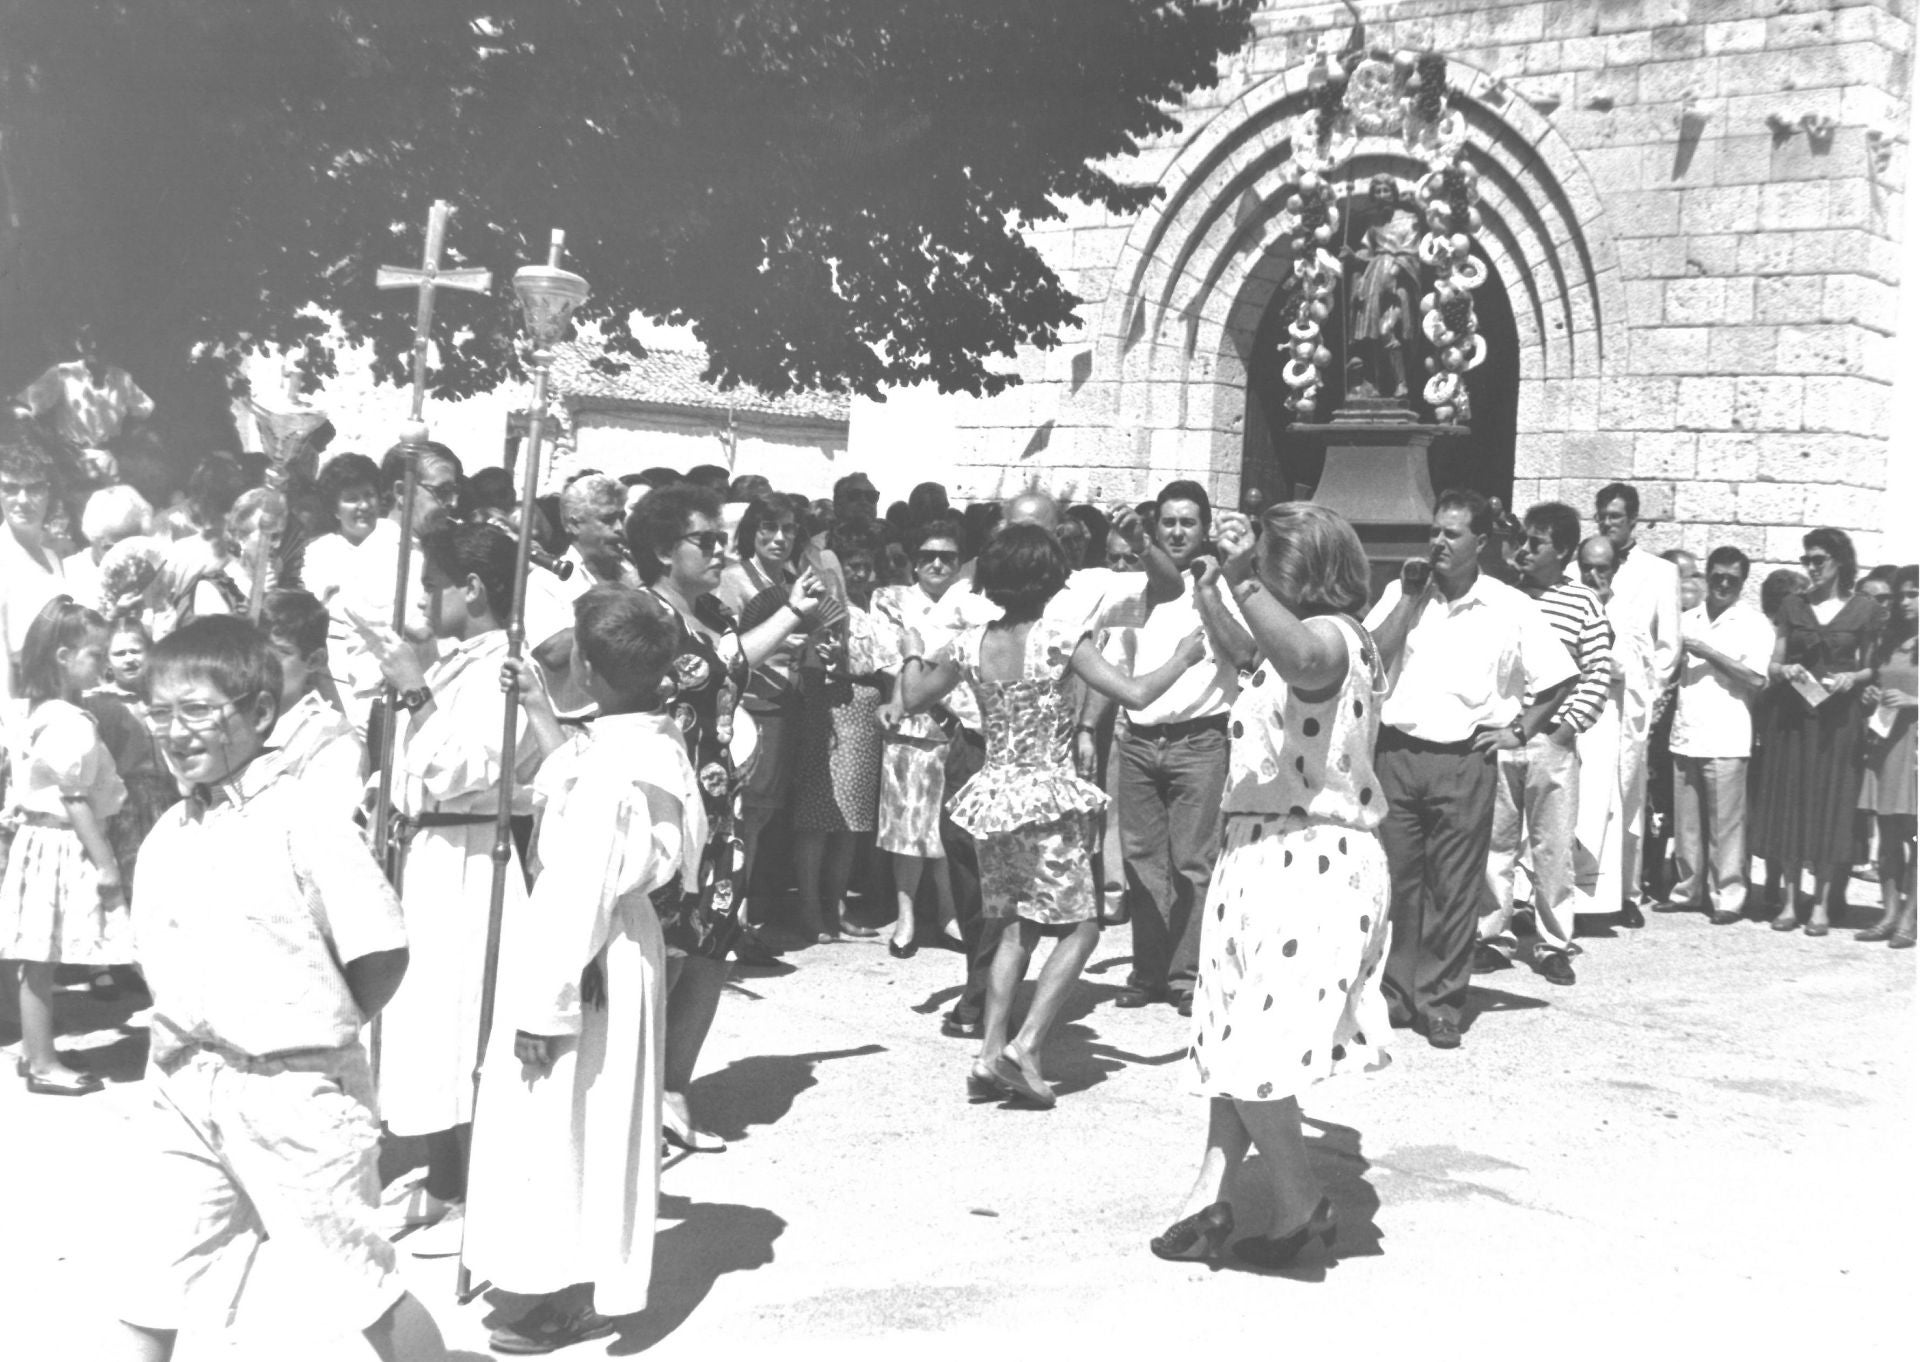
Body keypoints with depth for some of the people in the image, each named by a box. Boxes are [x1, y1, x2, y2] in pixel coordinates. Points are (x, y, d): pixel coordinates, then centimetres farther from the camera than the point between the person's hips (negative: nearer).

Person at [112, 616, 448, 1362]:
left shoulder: (304, 823, -13)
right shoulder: (164, 840, 7)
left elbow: (380, 954, -14)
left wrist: (318, 1030, -3)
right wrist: (181, 1033, 5)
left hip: (294, 1092, -6)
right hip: (183, 1090, 6)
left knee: (362, 1285, 5)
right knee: (145, 1296, 7)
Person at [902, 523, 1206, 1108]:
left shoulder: (971, 643, 0)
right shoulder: (1061, 636, -13)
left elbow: (914, 699, 12)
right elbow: (1136, 694, -16)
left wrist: (915, 656, 31)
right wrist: (1184, 657, -1)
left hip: (993, 793, 5)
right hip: (1047, 797, -5)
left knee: (1017, 928, 17)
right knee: (1080, 926, 7)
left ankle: (990, 1056, 9)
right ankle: (1026, 1045, -7)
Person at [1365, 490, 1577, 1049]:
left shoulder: (1510, 609, 1)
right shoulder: (1403, 592, 7)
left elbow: (1559, 678, 6)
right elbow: (1372, 655, -6)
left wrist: (1519, 732, 0)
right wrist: (1410, 596, -8)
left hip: (1465, 759, -2)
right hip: (1396, 751, 2)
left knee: (1454, 888, 1)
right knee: (1394, 879, 6)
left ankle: (1440, 1003, 10)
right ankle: (1394, 994, 17)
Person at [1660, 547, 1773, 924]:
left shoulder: (1754, 624, 0)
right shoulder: (1689, 619, 16)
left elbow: (1757, 679, -10)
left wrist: (1707, 652, -12)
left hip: (1726, 738, -5)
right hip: (1685, 734, 5)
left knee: (1725, 822, -5)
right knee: (1686, 820, 7)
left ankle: (1728, 896, 0)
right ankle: (1687, 888, 16)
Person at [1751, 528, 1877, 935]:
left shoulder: (1862, 609, 1)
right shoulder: (1793, 606, 7)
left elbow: (1871, 668, 7)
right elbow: (1772, 666, 9)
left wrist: (1852, 677, -13)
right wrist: (1785, 670, -12)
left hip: (1838, 718, -2)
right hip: (1792, 716, 2)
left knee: (1830, 805, 0)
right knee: (1789, 804, 2)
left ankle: (1821, 904, 7)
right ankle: (1790, 900, 9)